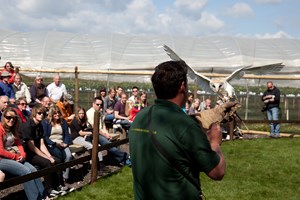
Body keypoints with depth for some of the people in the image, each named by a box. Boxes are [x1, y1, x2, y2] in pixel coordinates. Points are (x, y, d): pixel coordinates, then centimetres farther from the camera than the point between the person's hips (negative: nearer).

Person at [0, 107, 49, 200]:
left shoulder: (13, 130, 15)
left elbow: (19, 144, 15)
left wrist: (23, 155, -5)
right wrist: (16, 157, -11)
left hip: (15, 158, 8)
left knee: (33, 170, -13)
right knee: (26, 171, -25)